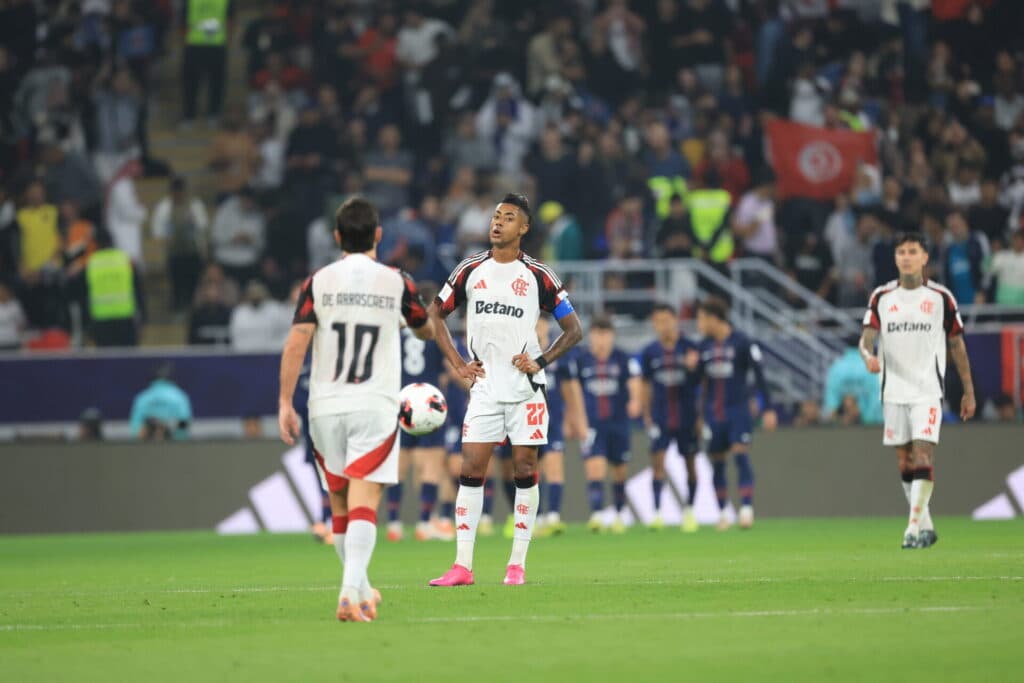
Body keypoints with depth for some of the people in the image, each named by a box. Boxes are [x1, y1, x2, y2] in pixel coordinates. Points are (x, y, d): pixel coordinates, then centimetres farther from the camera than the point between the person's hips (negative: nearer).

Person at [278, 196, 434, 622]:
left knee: (340, 503, 16)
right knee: (363, 502, -10)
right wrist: (437, 328, 43)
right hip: (375, 407, -2)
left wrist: (285, 403, -5)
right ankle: (351, 592, -27)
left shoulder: (318, 283, 1)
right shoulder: (396, 283, 1)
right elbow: (426, 330, 19)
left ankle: (359, 589, 28)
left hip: (326, 407, 2)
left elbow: (296, 344, -8)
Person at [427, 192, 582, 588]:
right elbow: (435, 314, 16)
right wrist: (457, 363, 6)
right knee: (471, 470, -4)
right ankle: (462, 566, -4)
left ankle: (518, 564, 6)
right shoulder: (470, 270, 6)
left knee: (524, 471, 0)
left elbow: (573, 329, 6)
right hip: (484, 388, 2)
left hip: (525, 389, -1)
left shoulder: (538, 276, 0)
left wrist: (540, 361, -6)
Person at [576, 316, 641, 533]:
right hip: (591, 424, -1)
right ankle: (596, 515, -24)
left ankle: (618, 515, 28)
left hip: (618, 423, 1)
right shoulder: (580, 359, 1)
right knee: (595, 469, -17)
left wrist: (635, 400, -33)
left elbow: (633, 383, -11)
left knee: (619, 472, 11)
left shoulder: (623, 359, -1)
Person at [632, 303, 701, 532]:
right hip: (660, 418, 1)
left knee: (690, 464, 6)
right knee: (657, 461, -11)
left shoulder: (690, 349, -3)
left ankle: (689, 511, 20)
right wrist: (646, 415, 7)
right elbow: (645, 385, 11)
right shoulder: (649, 353, 2)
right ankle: (657, 512, -13)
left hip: (687, 417, -1)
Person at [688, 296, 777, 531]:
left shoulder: (742, 343, -7)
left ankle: (746, 508, -20)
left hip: (738, 410, -5)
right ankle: (722, 513, 13)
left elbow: (759, 376, -6)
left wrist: (768, 409, -9)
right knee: (717, 462, 6)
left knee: (741, 456, -16)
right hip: (713, 412, 5)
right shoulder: (704, 346, 7)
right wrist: (692, 366, -8)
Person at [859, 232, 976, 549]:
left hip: (927, 391, -3)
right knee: (905, 461, 7)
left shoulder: (941, 297, 1)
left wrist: (969, 391, 6)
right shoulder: (881, 297, 5)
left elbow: (957, 345, 6)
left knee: (923, 455, -15)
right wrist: (868, 356, -27)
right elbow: (867, 337, -2)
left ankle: (915, 527, -15)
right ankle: (926, 526, 19)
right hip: (894, 390, 3)